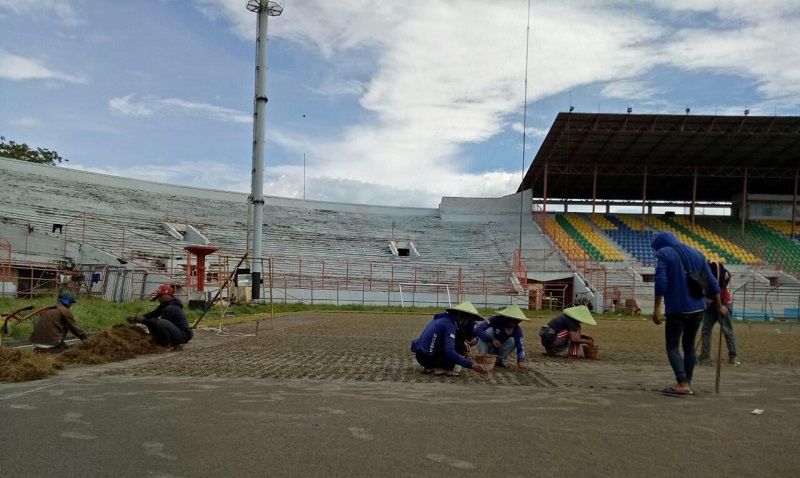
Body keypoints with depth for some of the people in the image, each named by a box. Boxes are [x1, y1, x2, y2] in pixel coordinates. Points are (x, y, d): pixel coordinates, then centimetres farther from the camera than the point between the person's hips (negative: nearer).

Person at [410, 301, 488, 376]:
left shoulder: (446, 317, 9)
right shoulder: (449, 324, -18)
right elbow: (450, 352, -28)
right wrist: (472, 365, -29)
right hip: (428, 358, -9)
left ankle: (430, 367, 13)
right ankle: (442, 369, -7)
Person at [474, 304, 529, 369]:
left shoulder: (517, 330, -15)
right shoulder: (495, 320, -25)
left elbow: (520, 346, -25)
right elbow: (477, 329, -33)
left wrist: (521, 361, -44)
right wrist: (492, 339, -40)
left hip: (500, 350, 3)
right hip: (488, 347, -2)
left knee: (512, 340, -25)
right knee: (489, 330, -29)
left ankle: (500, 359, -5)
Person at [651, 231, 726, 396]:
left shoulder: (663, 254, -4)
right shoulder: (697, 253, 13)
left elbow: (661, 282, -16)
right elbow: (711, 282, 14)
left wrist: (657, 308, -15)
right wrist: (719, 305, 22)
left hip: (677, 309, -6)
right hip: (698, 308, 6)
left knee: (672, 347, 2)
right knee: (689, 345, 16)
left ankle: (682, 384, -10)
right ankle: (687, 383, 21)